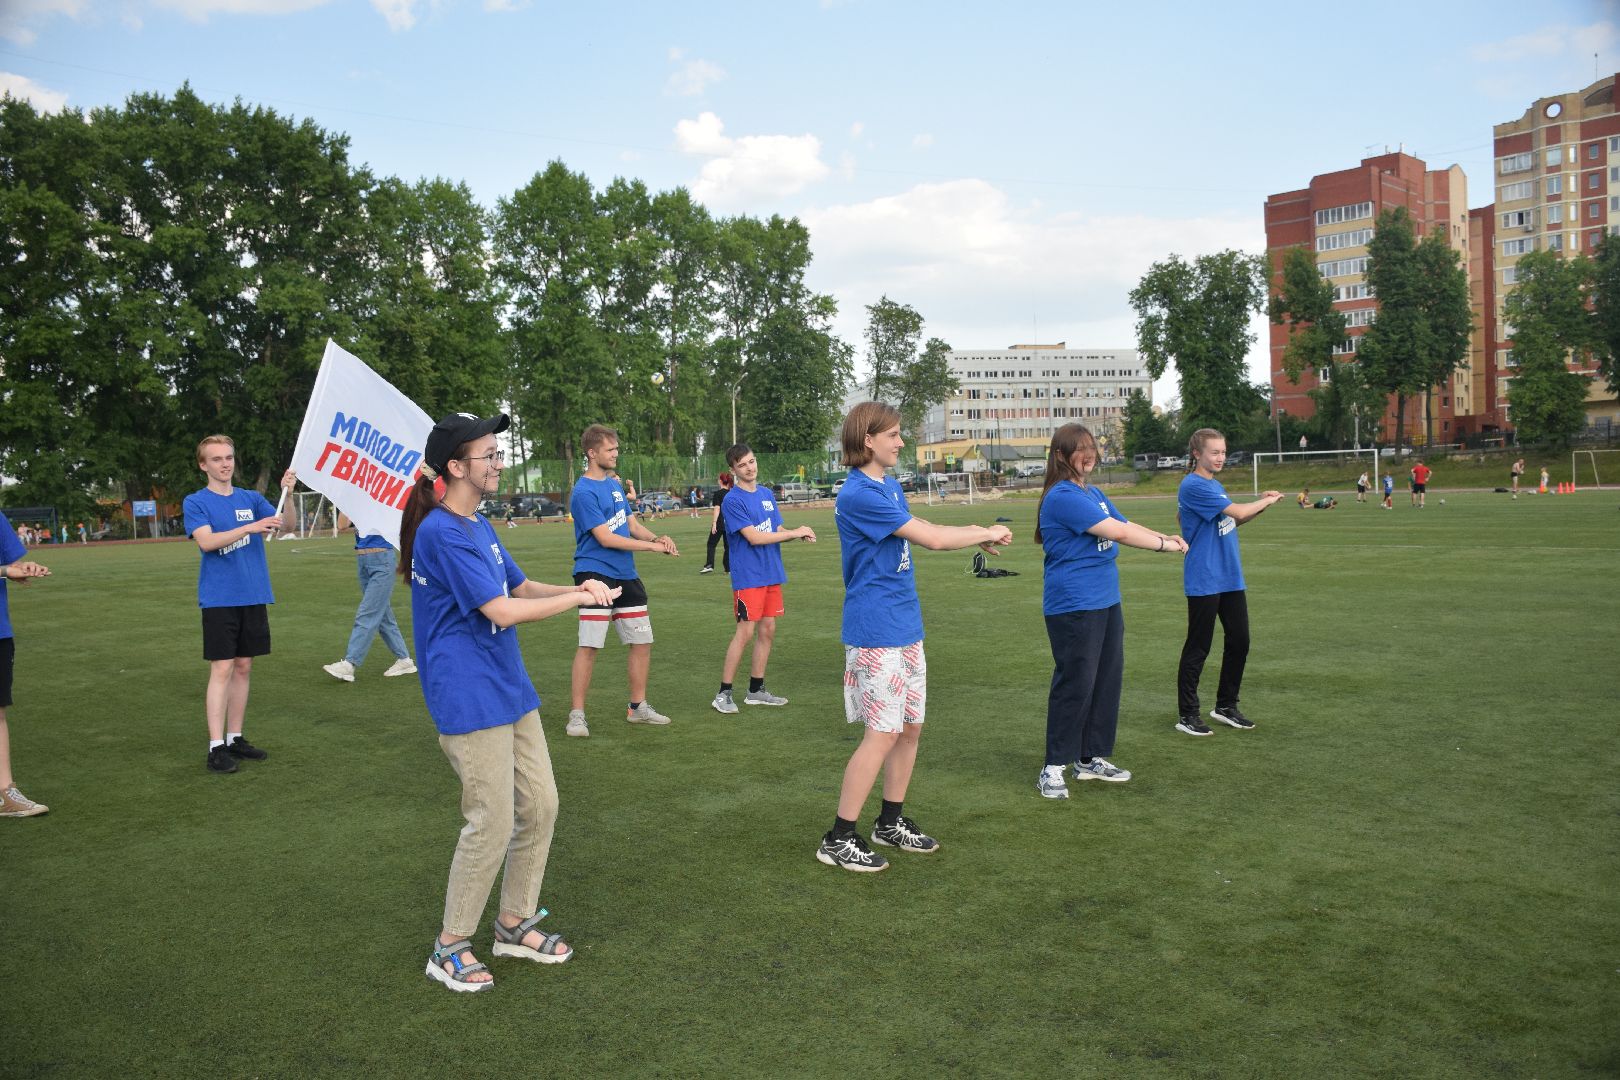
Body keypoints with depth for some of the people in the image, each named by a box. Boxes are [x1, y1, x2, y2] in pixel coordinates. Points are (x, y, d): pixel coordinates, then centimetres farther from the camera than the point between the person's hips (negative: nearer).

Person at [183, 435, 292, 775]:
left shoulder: (251, 499, 10)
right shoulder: (195, 502, -2)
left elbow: (283, 524, -3)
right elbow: (206, 541, -17)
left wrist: (286, 493, -21)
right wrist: (250, 527, -28)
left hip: (254, 596, 5)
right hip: (219, 599, -4)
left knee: (243, 667, 9)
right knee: (222, 669, -7)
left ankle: (235, 738, 18)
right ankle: (216, 747, -4)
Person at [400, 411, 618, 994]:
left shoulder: (479, 526, 12)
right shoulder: (441, 532, -18)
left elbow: (522, 588, 18)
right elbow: (502, 611, -22)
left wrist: (576, 587, 0)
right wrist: (579, 597, -13)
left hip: (510, 689, 9)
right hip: (469, 700, -9)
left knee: (540, 806, 11)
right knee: (492, 824, -4)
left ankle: (514, 922, 27)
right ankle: (450, 947, 14)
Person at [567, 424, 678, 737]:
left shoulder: (614, 485, 14)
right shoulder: (583, 492, -12)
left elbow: (633, 525, 16)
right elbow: (605, 538, -18)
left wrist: (656, 536, -6)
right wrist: (652, 546, -16)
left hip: (626, 576, 8)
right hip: (596, 574, -8)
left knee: (642, 641, 10)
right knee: (589, 645, -8)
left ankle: (637, 706, 24)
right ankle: (577, 715, 2)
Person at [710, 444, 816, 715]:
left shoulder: (767, 495, 12)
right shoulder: (733, 500, -11)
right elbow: (754, 537, -18)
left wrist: (800, 535, -7)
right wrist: (794, 533, -14)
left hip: (772, 574, 7)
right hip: (748, 576, -7)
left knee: (768, 630, 9)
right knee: (745, 632, -7)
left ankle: (756, 690, 20)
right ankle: (723, 694, 2)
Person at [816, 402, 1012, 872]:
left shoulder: (890, 487, 13)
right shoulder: (859, 495, -18)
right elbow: (933, 539, -18)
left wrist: (975, 534, -1)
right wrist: (988, 533, -5)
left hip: (906, 627, 9)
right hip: (876, 633, -9)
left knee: (910, 727, 13)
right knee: (883, 735, -6)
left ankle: (891, 823, 27)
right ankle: (838, 840, 4)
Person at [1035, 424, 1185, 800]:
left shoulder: (1093, 493, 15)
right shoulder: (1063, 497, -17)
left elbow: (1126, 525, 14)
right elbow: (1117, 532, -20)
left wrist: (1165, 537, -4)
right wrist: (1163, 544, -13)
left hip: (1107, 601, 10)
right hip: (1074, 607, -10)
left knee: (1107, 680, 13)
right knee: (1075, 685, -5)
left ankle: (1092, 759, 25)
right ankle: (1054, 768, 6)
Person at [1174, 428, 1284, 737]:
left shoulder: (1216, 486, 14)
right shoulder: (1193, 486, -15)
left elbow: (1236, 520, 19)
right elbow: (1237, 511, -19)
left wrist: (1261, 505, 3)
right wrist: (1267, 501, -2)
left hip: (1230, 578, 9)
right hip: (1204, 581, -9)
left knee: (1239, 641, 12)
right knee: (1198, 647, -1)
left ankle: (1226, 706, 26)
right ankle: (1187, 715, 9)